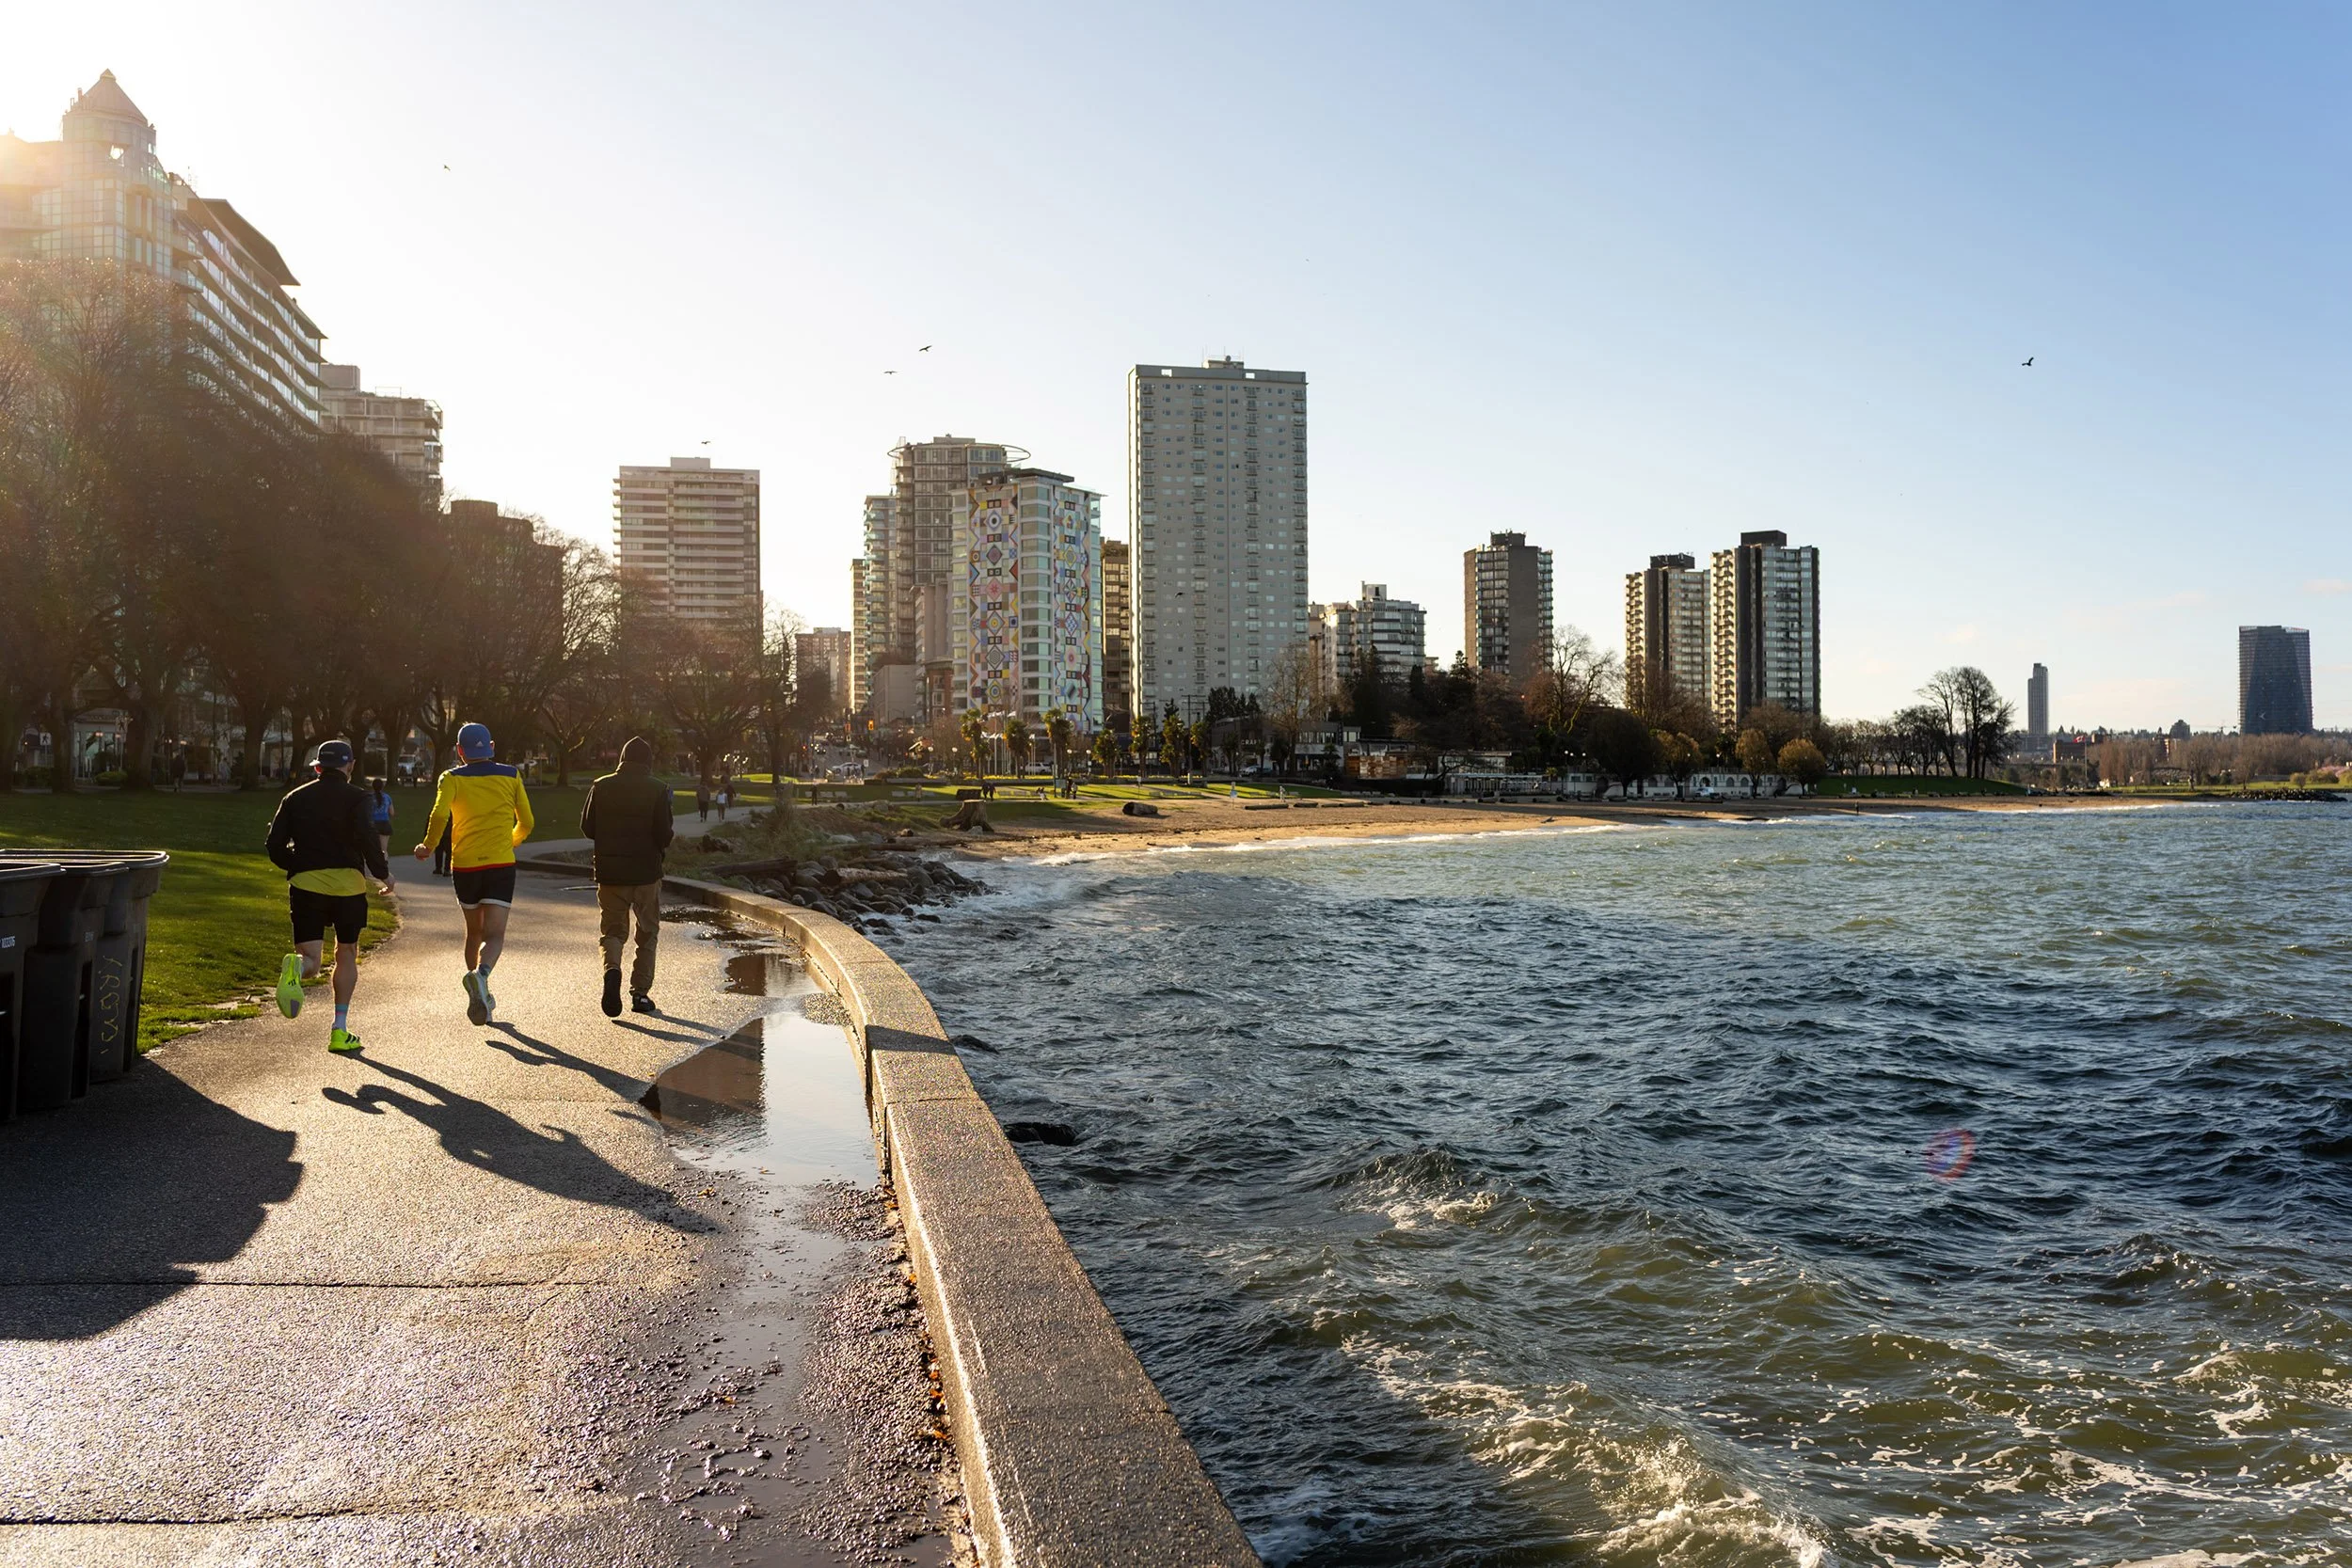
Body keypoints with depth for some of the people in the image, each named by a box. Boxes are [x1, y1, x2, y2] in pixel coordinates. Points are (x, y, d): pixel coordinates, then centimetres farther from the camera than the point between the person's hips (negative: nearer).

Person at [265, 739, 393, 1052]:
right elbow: (366, 836, -15)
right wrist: (383, 873, -4)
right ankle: (340, 1031, 13)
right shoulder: (355, 797, 3)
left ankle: (298, 968, -39)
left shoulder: (295, 798, 14)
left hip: (305, 884, 2)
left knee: (310, 958, 1)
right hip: (348, 883, -2)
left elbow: (275, 847, 10)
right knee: (346, 954, 15)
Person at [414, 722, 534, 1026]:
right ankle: (481, 973, -37)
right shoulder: (510, 776, 6)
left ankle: (481, 998, 22)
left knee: (473, 931, 18)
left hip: (464, 866, 1)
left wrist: (428, 846, 1)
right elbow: (526, 823, 9)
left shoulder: (452, 778, 1)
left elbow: (439, 815, -15)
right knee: (494, 935, -7)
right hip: (501, 864, -1)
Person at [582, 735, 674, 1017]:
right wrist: (672, 833, 10)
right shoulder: (657, 790, -8)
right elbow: (664, 836, -12)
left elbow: (587, 828, 5)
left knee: (612, 930, 11)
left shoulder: (601, 787, 0)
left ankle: (612, 970, -19)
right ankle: (640, 993, 12)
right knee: (647, 934, 13)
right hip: (646, 874, -2)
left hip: (610, 874, 2)